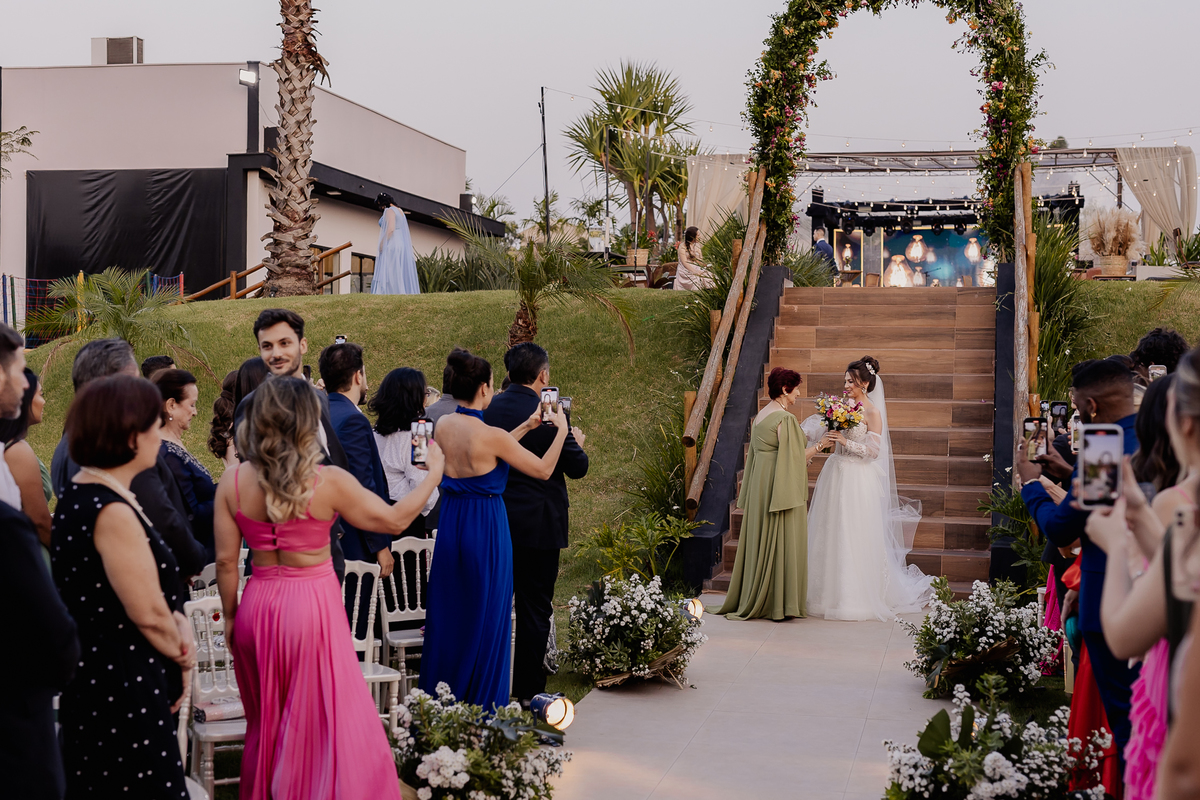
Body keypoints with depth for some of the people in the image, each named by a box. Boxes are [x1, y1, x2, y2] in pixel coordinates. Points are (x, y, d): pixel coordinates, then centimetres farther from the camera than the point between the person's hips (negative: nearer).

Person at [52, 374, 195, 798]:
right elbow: (148, 614, -18)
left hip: (90, 672, 10)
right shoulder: (113, 512, -22)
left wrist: (178, 623, -1)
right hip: (123, 685, -10)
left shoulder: (77, 494, 8)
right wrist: (181, 659, -1)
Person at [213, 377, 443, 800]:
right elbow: (394, 520, -3)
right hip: (313, 604, -4)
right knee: (325, 722, 9)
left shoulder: (232, 482, -6)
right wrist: (433, 475, 11)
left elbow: (226, 560, -3)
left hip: (258, 607, 4)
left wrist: (230, 616, 11)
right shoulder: (330, 482, -14)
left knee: (267, 722, 20)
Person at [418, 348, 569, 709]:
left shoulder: (443, 425, 0)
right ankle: (481, 703, 15)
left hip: (451, 523, 6)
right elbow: (543, 470, -10)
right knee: (485, 617, 6)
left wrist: (523, 428, 17)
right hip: (486, 527, -6)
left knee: (448, 612, 16)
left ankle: (439, 696, 25)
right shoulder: (491, 435, -19)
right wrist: (561, 430, 3)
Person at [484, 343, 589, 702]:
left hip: (494, 520, 4)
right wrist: (577, 443, 9)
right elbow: (577, 468, -10)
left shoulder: (488, 410, -1)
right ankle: (529, 691, 10)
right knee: (535, 608, 5)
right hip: (539, 523, -4)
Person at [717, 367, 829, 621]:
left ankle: (753, 599, 18)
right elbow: (793, 458, -17)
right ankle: (778, 602, 1)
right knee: (781, 543, -3)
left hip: (760, 486, 9)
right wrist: (819, 445, -6)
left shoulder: (760, 416, 11)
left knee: (762, 541, 13)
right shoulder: (784, 419, -16)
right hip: (781, 486, -9)